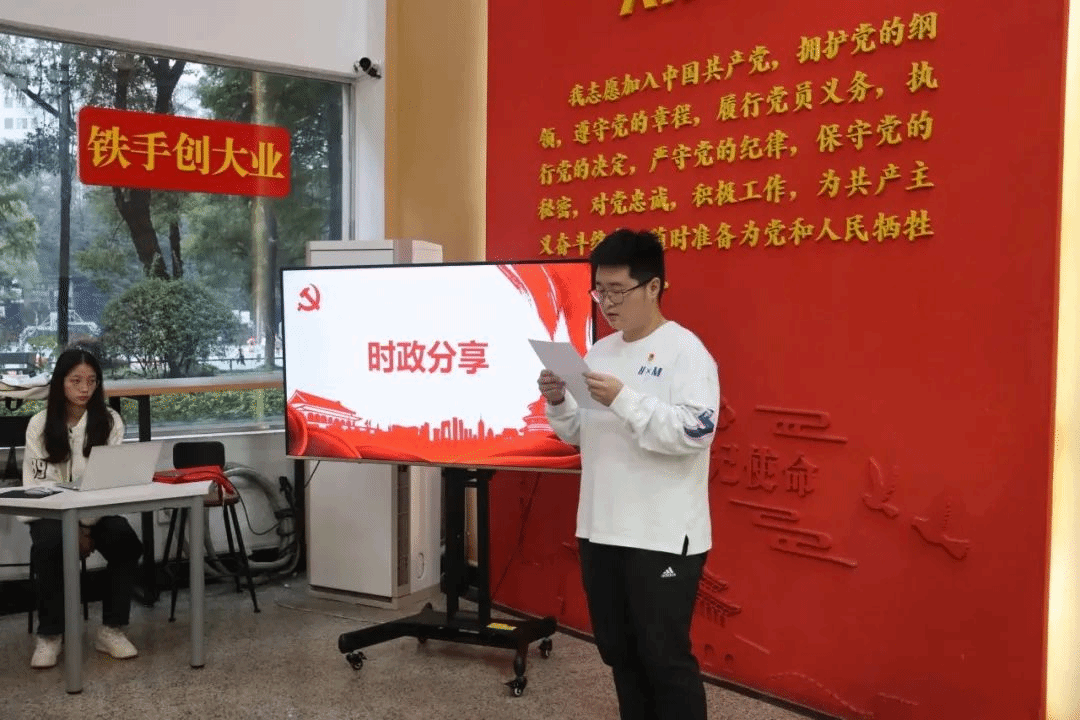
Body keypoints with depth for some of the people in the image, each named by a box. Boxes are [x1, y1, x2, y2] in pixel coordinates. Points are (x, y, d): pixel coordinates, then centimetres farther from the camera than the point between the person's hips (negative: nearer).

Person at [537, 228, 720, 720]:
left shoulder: (684, 350, -10)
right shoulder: (599, 351, 12)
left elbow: (696, 432, -21)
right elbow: (580, 435, 16)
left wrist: (623, 398, -25)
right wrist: (559, 404, -4)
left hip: (663, 535, -7)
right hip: (600, 529, 8)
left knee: (665, 656, 1)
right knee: (617, 650, 17)